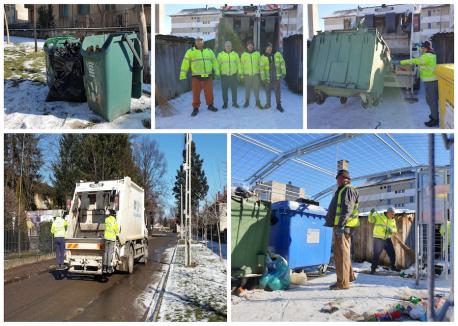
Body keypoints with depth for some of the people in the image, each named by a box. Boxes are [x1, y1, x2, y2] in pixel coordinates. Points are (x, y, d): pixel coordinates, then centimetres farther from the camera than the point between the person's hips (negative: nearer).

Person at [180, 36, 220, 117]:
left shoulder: (209, 51, 10)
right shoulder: (190, 51, 0)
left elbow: (214, 62, 16)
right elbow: (185, 63, -3)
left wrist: (216, 72, 12)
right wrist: (183, 75, -9)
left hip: (208, 76, 2)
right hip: (196, 77, -2)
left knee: (209, 92, 7)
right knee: (196, 93, 1)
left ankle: (210, 105, 24)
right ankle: (195, 108, 13)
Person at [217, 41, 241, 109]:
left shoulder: (235, 54, 6)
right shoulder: (220, 54, 2)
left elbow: (238, 64, 9)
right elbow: (218, 64, 4)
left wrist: (239, 72, 5)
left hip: (233, 75, 1)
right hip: (224, 75, -1)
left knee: (234, 89, 5)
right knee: (224, 90, 4)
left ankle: (234, 102, 16)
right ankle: (225, 103, 15)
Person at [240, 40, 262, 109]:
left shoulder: (257, 54, 6)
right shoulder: (244, 54, 4)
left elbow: (260, 64, 8)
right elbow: (241, 65, 5)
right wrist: (241, 75, 1)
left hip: (256, 74, 0)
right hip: (247, 74, 0)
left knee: (256, 88, -1)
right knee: (247, 89, 7)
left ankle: (258, 102, 6)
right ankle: (247, 101, 18)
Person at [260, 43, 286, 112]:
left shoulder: (277, 54, 0)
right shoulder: (263, 57, -2)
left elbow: (282, 63, 3)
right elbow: (262, 68, -3)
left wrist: (283, 72, -2)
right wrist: (263, 78, -6)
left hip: (277, 77, 0)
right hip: (268, 78, 0)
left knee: (277, 91, 1)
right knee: (268, 91, 11)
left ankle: (279, 105, 12)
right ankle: (268, 104, 27)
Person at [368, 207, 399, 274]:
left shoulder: (393, 220, 7)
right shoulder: (378, 216, -7)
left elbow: (395, 229, 8)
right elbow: (370, 220, -7)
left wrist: (392, 230, -16)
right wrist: (371, 213, -25)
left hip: (387, 239, 5)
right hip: (378, 239, -5)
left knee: (392, 253, 12)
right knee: (376, 254, -6)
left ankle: (393, 266, 34)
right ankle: (373, 268, 3)